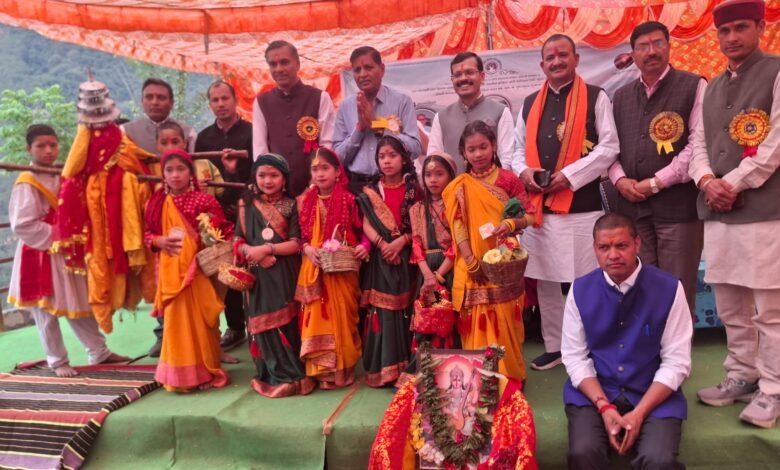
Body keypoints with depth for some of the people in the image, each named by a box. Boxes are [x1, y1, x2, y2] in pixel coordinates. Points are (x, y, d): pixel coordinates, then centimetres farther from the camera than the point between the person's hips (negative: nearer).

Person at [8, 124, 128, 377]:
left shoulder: (61, 177, 7)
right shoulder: (26, 184, -13)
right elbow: (22, 225, -19)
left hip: (67, 251, 6)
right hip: (40, 254, -6)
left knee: (79, 304, 13)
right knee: (46, 310, 5)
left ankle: (98, 351, 23)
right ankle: (58, 361, 18)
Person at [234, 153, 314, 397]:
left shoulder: (290, 206, 1)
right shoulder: (248, 206, 8)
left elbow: (296, 243, -7)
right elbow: (238, 239, 7)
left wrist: (267, 248, -17)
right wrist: (248, 250, -13)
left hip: (284, 275, -2)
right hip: (259, 275, 2)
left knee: (288, 323, 1)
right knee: (265, 324, 3)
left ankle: (286, 374, 15)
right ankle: (286, 375, 15)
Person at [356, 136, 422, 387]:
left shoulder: (413, 189, 6)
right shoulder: (371, 191, 10)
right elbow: (366, 225, 0)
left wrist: (401, 241, -16)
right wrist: (382, 244, -17)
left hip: (406, 256, -1)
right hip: (380, 258, 1)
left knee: (405, 310, -1)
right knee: (381, 310, -1)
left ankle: (405, 365, 9)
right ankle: (381, 366, 7)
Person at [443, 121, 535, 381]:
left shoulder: (508, 179, 1)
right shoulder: (459, 187, 1)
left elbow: (529, 215, 2)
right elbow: (457, 226, -4)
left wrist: (512, 223, -20)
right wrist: (471, 262, -13)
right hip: (473, 267, 0)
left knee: (506, 323, 7)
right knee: (478, 325, 6)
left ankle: (509, 375, 22)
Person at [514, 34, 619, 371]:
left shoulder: (596, 98, 2)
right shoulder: (530, 103, 15)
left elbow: (609, 146, -5)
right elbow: (519, 148, 18)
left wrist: (569, 174, -14)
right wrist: (524, 171, -4)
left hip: (582, 206, -4)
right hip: (539, 207, 5)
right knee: (544, 282, 11)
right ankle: (553, 347, 25)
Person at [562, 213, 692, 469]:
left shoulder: (669, 288, -8)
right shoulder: (580, 290, -4)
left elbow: (676, 362, -6)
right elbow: (575, 357, -1)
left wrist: (639, 412, -14)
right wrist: (604, 406, -14)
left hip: (653, 395, 0)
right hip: (593, 392, 1)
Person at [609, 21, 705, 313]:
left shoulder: (693, 86, 1)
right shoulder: (621, 96, 16)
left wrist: (655, 183, -12)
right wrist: (619, 180, -3)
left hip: (678, 204, -4)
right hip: (632, 205, 4)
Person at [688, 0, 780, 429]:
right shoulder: (711, 88, 18)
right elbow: (699, 144, 12)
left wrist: (733, 183, -13)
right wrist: (706, 181, -7)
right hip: (717, 212, 6)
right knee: (729, 306, 14)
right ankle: (742, 376, 28)